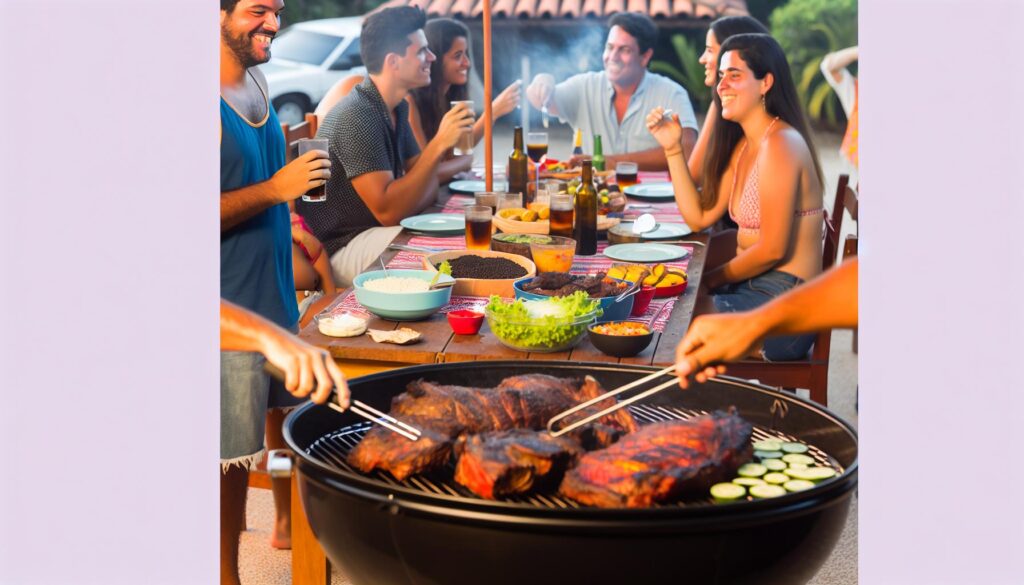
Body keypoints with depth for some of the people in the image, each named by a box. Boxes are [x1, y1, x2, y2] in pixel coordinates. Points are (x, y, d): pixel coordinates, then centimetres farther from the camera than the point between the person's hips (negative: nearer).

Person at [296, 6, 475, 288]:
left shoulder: (397, 108, 8)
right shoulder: (356, 117, -22)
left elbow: (427, 185, 10)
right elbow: (387, 211, -26)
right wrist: (438, 145, -28)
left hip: (377, 230, 9)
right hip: (341, 249, -9)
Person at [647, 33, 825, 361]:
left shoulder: (779, 145, -17)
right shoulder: (744, 145, 13)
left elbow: (772, 250, -20)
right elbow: (699, 217, 10)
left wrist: (712, 279, -6)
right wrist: (673, 149, 5)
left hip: (784, 308, -9)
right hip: (754, 290, 9)